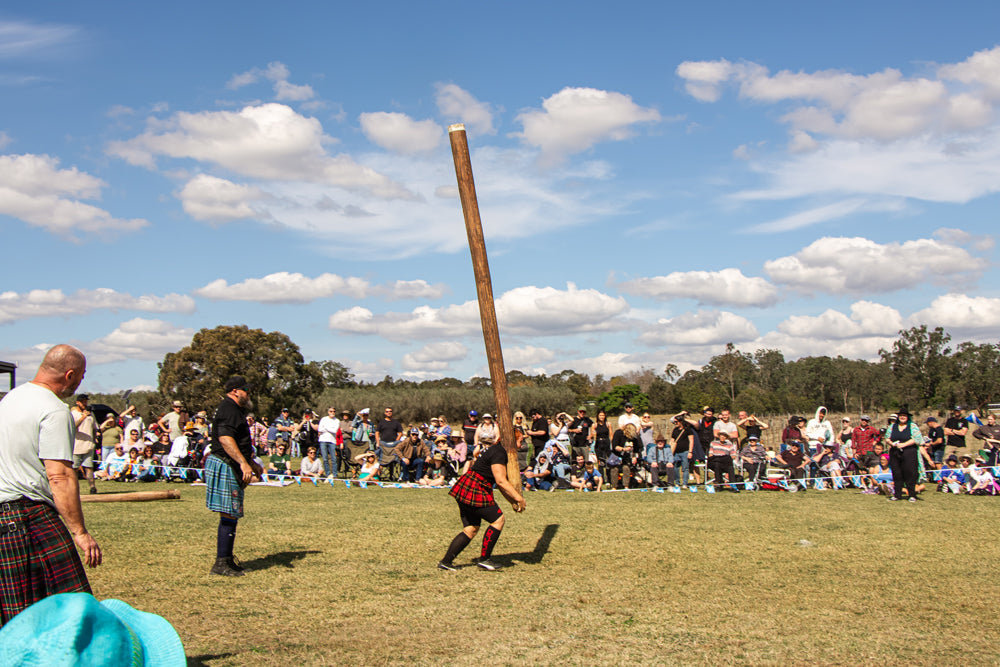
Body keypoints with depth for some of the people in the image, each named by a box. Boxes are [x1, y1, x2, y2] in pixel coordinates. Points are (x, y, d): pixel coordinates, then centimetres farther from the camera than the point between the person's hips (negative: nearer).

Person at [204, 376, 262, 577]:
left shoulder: (233, 410, 23)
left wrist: (251, 462, 35)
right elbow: (225, 439, -26)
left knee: (230, 515, 15)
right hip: (225, 467, -11)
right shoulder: (228, 409, -12)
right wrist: (243, 463, -31)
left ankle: (226, 558, 22)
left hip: (230, 467, 11)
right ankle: (221, 563, -7)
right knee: (229, 515, -10)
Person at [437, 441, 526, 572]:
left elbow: (501, 481, 22)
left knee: (471, 529, 11)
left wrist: (512, 502, 16)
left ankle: (446, 561, 12)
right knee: (498, 519, -5)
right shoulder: (499, 453, -16)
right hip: (474, 491, -10)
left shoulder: (501, 452, 18)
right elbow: (501, 481, -21)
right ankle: (483, 559, 0)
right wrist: (518, 498, -17)